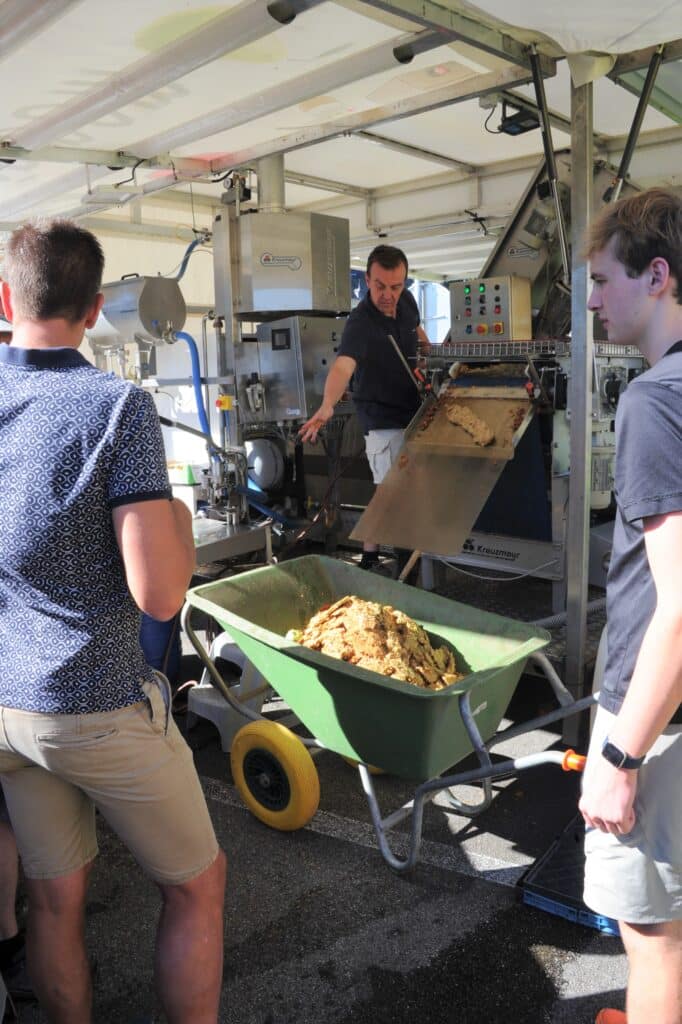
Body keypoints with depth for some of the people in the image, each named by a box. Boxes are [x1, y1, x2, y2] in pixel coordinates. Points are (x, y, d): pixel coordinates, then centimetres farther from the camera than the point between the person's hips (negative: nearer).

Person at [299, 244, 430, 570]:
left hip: (412, 407, 8)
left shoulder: (406, 301, -7)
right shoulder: (360, 323, -29)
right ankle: (369, 558, 3)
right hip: (384, 418, -8)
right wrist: (327, 406, -64)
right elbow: (343, 365, -47)